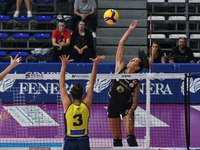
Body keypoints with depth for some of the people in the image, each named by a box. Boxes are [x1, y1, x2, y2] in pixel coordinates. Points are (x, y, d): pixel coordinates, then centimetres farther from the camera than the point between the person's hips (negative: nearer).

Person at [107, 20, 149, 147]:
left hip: (126, 107, -3)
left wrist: (131, 111, -25)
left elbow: (135, 102, -4)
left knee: (130, 135, -16)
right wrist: (130, 30, -10)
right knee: (117, 138, 6)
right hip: (113, 106, 3)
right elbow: (121, 44, -6)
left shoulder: (136, 83, -9)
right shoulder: (120, 68, -4)